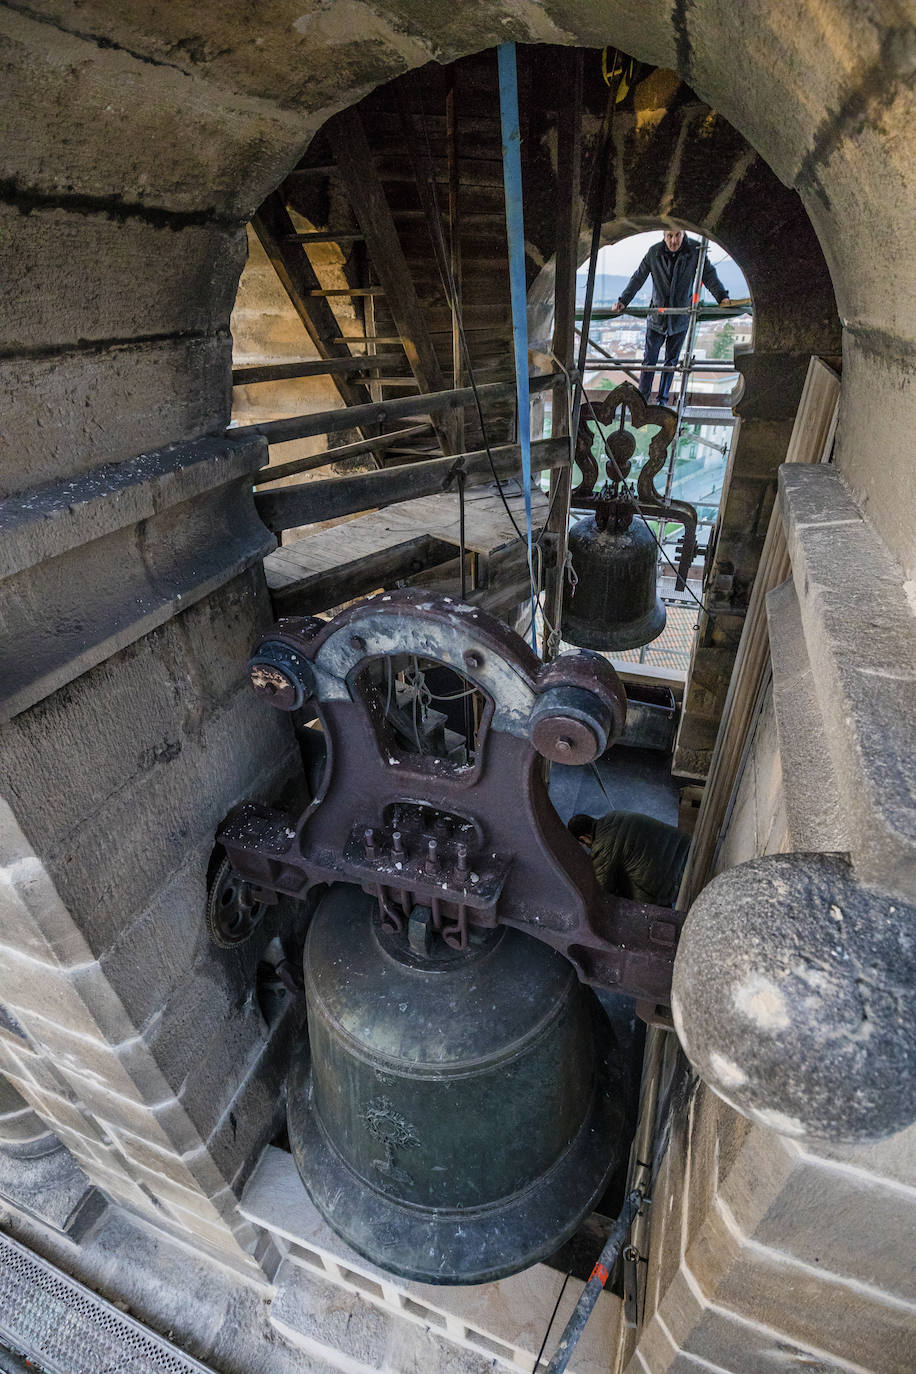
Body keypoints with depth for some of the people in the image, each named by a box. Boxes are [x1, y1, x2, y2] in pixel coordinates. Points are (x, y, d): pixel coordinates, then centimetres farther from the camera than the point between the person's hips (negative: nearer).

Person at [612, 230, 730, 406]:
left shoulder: (695, 250, -7)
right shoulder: (654, 252, -5)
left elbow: (709, 274, -4)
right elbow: (638, 277, 2)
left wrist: (722, 297, -16)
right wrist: (623, 301, -7)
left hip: (680, 318, 0)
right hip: (657, 316, 0)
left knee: (671, 361, 9)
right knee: (649, 360, -2)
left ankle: (663, 400, 20)